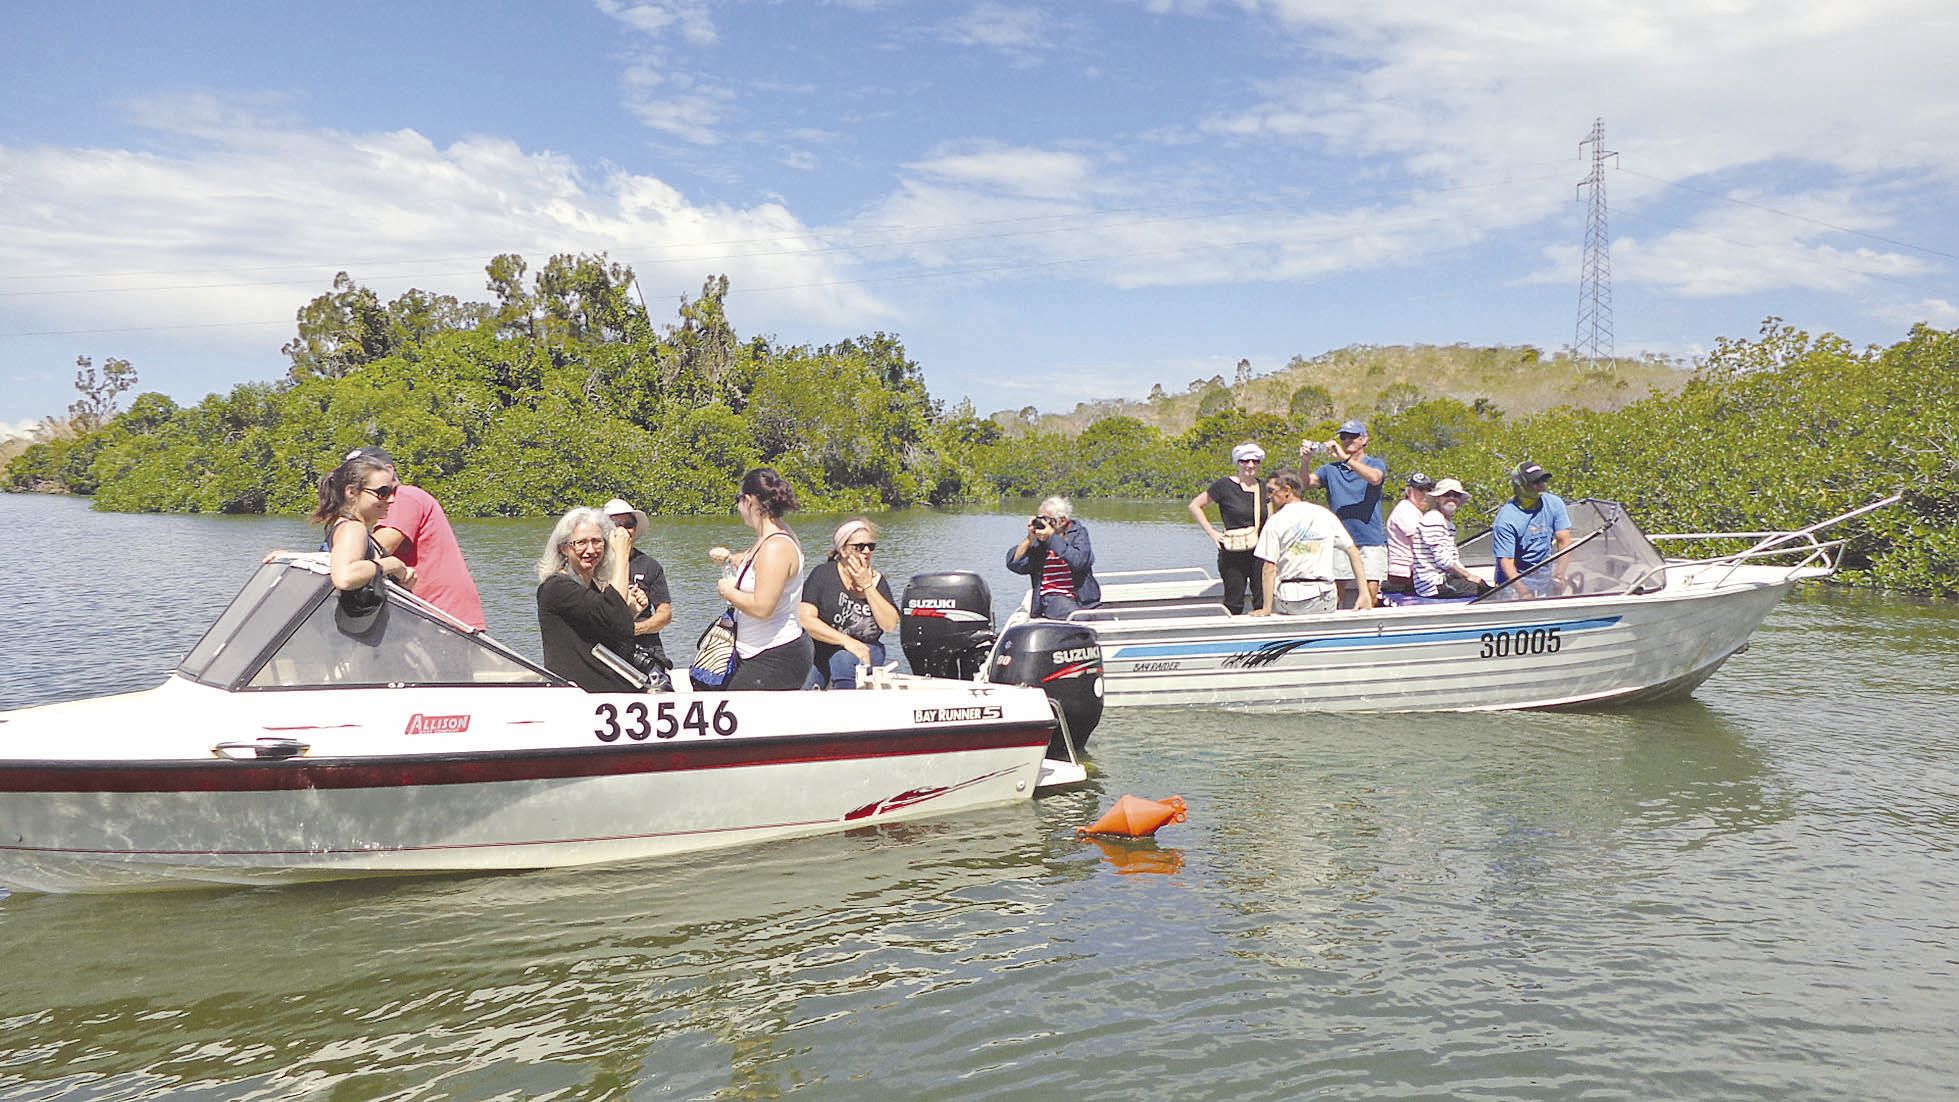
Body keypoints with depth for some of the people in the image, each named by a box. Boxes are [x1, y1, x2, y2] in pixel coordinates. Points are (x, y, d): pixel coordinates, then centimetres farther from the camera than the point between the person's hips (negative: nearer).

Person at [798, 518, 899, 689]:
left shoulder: (876, 579, 8)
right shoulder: (823, 574, -2)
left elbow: (890, 624, -4)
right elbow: (805, 619, -13)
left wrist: (867, 586, -10)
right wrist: (846, 641, -21)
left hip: (863, 651, 2)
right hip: (820, 653, -2)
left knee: (845, 660, -34)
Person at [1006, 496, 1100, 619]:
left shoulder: (1078, 532, 6)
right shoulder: (1038, 539, 9)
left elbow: (1078, 562, -14)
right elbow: (1013, 563, 2)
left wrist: (1053, 537, -13)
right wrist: (1030, 539, -7)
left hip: (1080, 597, 1)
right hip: (1051, 597, -1)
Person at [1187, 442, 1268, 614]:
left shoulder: (1263, 486, 9)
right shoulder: (1225, 485, -5)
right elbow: (1194, 505, 1)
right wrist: (1212, 533, -4)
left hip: (1260, 553, 4)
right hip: (1233, 554, -4)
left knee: (1264, 603, 2)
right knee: (1234, 605, 0)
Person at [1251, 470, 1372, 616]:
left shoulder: (1275, 522, -3)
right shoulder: (1326, 515, 8)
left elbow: (1270, 568, -10)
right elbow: (1353, 552, 7)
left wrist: (1266, 608, -9)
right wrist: (1364, 593, 9)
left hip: (1288, 599, -4)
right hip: (1324, 599, 4)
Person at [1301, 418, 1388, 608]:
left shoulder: (1375, 464, 6)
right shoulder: (1331, 469, 13)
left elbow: (1374, 478, -17)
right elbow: (1307, 482, -1)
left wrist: (1345, 458, -23)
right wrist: (1304, 461, -20)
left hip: (1371, 542, -2)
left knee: (1370, 596, -6)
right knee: (1335, 598, -1)